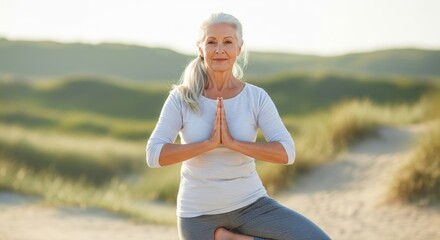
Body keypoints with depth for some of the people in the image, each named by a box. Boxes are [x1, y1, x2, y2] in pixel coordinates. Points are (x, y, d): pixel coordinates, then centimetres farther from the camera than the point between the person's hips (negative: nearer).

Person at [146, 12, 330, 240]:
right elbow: (154, 156, -18)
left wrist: (232, 142, -26)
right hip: (200, 213, -2)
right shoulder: (181, 98, -9)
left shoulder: (257, 97, -7)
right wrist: (210, 143, -26)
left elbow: (286, 153, -17)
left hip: (250, 205, 2)